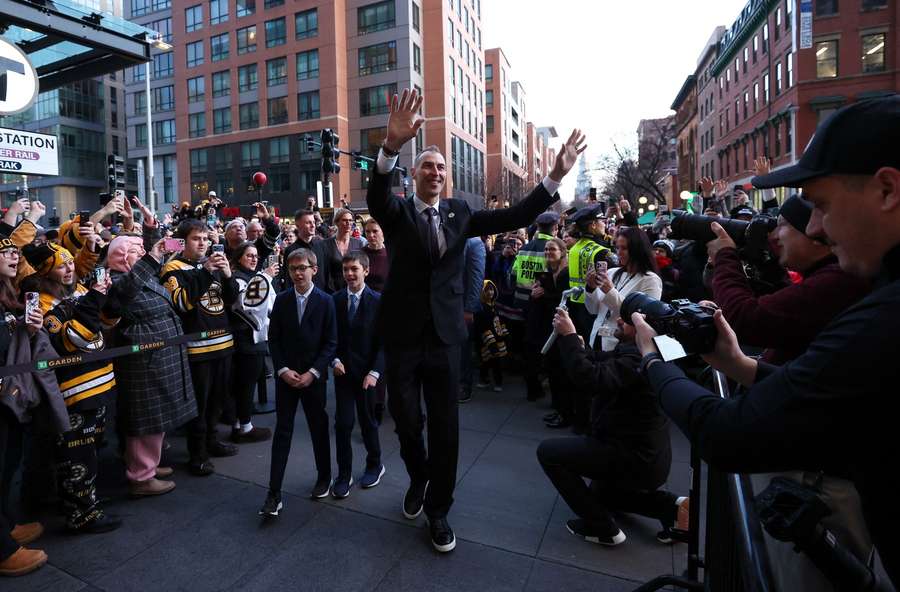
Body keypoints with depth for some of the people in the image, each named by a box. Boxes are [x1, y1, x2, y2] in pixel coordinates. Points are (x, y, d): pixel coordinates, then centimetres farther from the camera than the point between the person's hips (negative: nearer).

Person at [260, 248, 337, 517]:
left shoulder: (325, 301, -4)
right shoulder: (282, 300, 2)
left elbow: (331, 342, -5)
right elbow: (274, 339, 4)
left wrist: (312, 373, -12)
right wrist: (283, 370, -8)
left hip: (314, 377, -1)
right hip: (286, 375, 1)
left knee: (319, 428, 11)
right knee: (282, 431, 2)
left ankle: (324, 477, 31)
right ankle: (274, 493, 9)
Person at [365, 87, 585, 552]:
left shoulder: (459, 213, 6)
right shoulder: (396, 212, -1)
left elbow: (515, 217, 0)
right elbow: (375, 195, -24)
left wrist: (556, 176, -10)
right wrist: (392, 144, -43)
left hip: (444, 332, 2)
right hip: (402, 332, -1)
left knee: (445, 425, 7)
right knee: (406, 418, 11)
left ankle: (438, 510, 26)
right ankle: (418, 478, 42)